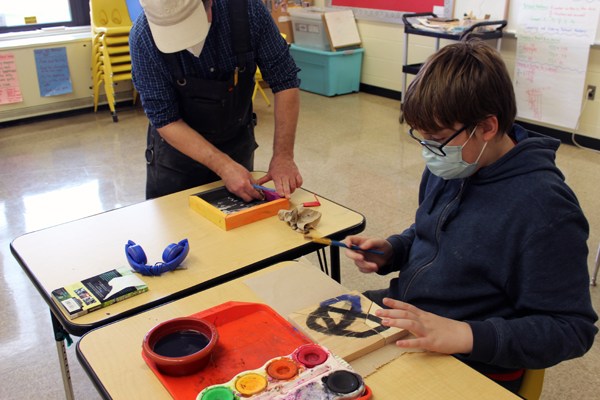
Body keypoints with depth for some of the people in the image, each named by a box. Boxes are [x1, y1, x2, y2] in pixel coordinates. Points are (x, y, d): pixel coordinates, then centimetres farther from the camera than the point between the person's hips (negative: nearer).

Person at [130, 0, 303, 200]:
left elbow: (285, 81, -18)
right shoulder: (143, 37, -27)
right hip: (177, 145, -1)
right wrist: (224, 167, -32)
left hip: (238, 141, 2)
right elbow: (166, 121, -23)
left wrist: (283, 155, -26)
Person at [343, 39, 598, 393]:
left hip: (469, 365, -7)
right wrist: (390, 251, -3)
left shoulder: (546, 210, -23)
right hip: (402, 314, 7)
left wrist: (464, 335, -30)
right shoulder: (451, 165, 1)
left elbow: (571, 330, -19)